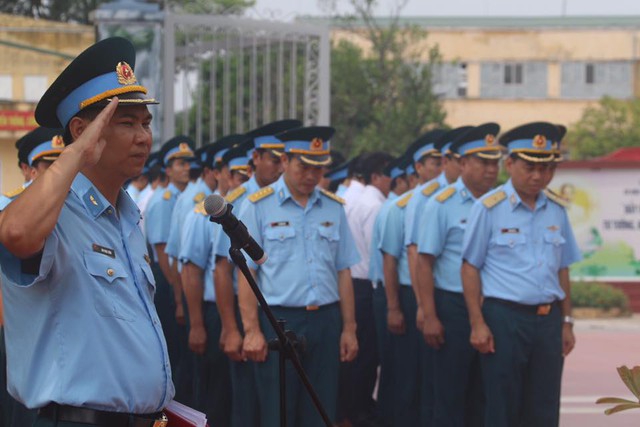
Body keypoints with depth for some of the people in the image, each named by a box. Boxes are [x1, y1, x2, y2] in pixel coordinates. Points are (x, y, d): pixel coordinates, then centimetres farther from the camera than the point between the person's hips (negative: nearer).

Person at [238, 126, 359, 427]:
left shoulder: (333, 208, 11)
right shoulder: (258, 207, -1)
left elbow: (343, 272, 13)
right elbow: (246, 274, -4)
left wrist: (349, 328, 8)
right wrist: (252, 331, -10)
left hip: (325, 322, 4)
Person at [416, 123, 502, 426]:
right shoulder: (443, 204, -5)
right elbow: (424, 262, -7)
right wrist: (429, 317, -13)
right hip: (454, 307, -5)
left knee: (483, 393, 10)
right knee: (451, 393, 0)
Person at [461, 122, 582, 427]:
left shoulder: (556, 211, 11)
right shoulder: (489, 208, -4)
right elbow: (470, 268, -5)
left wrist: (566, 322, 13)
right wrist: (477, 324, -10)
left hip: (548, 319, 5)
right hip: (504, 318, -4)